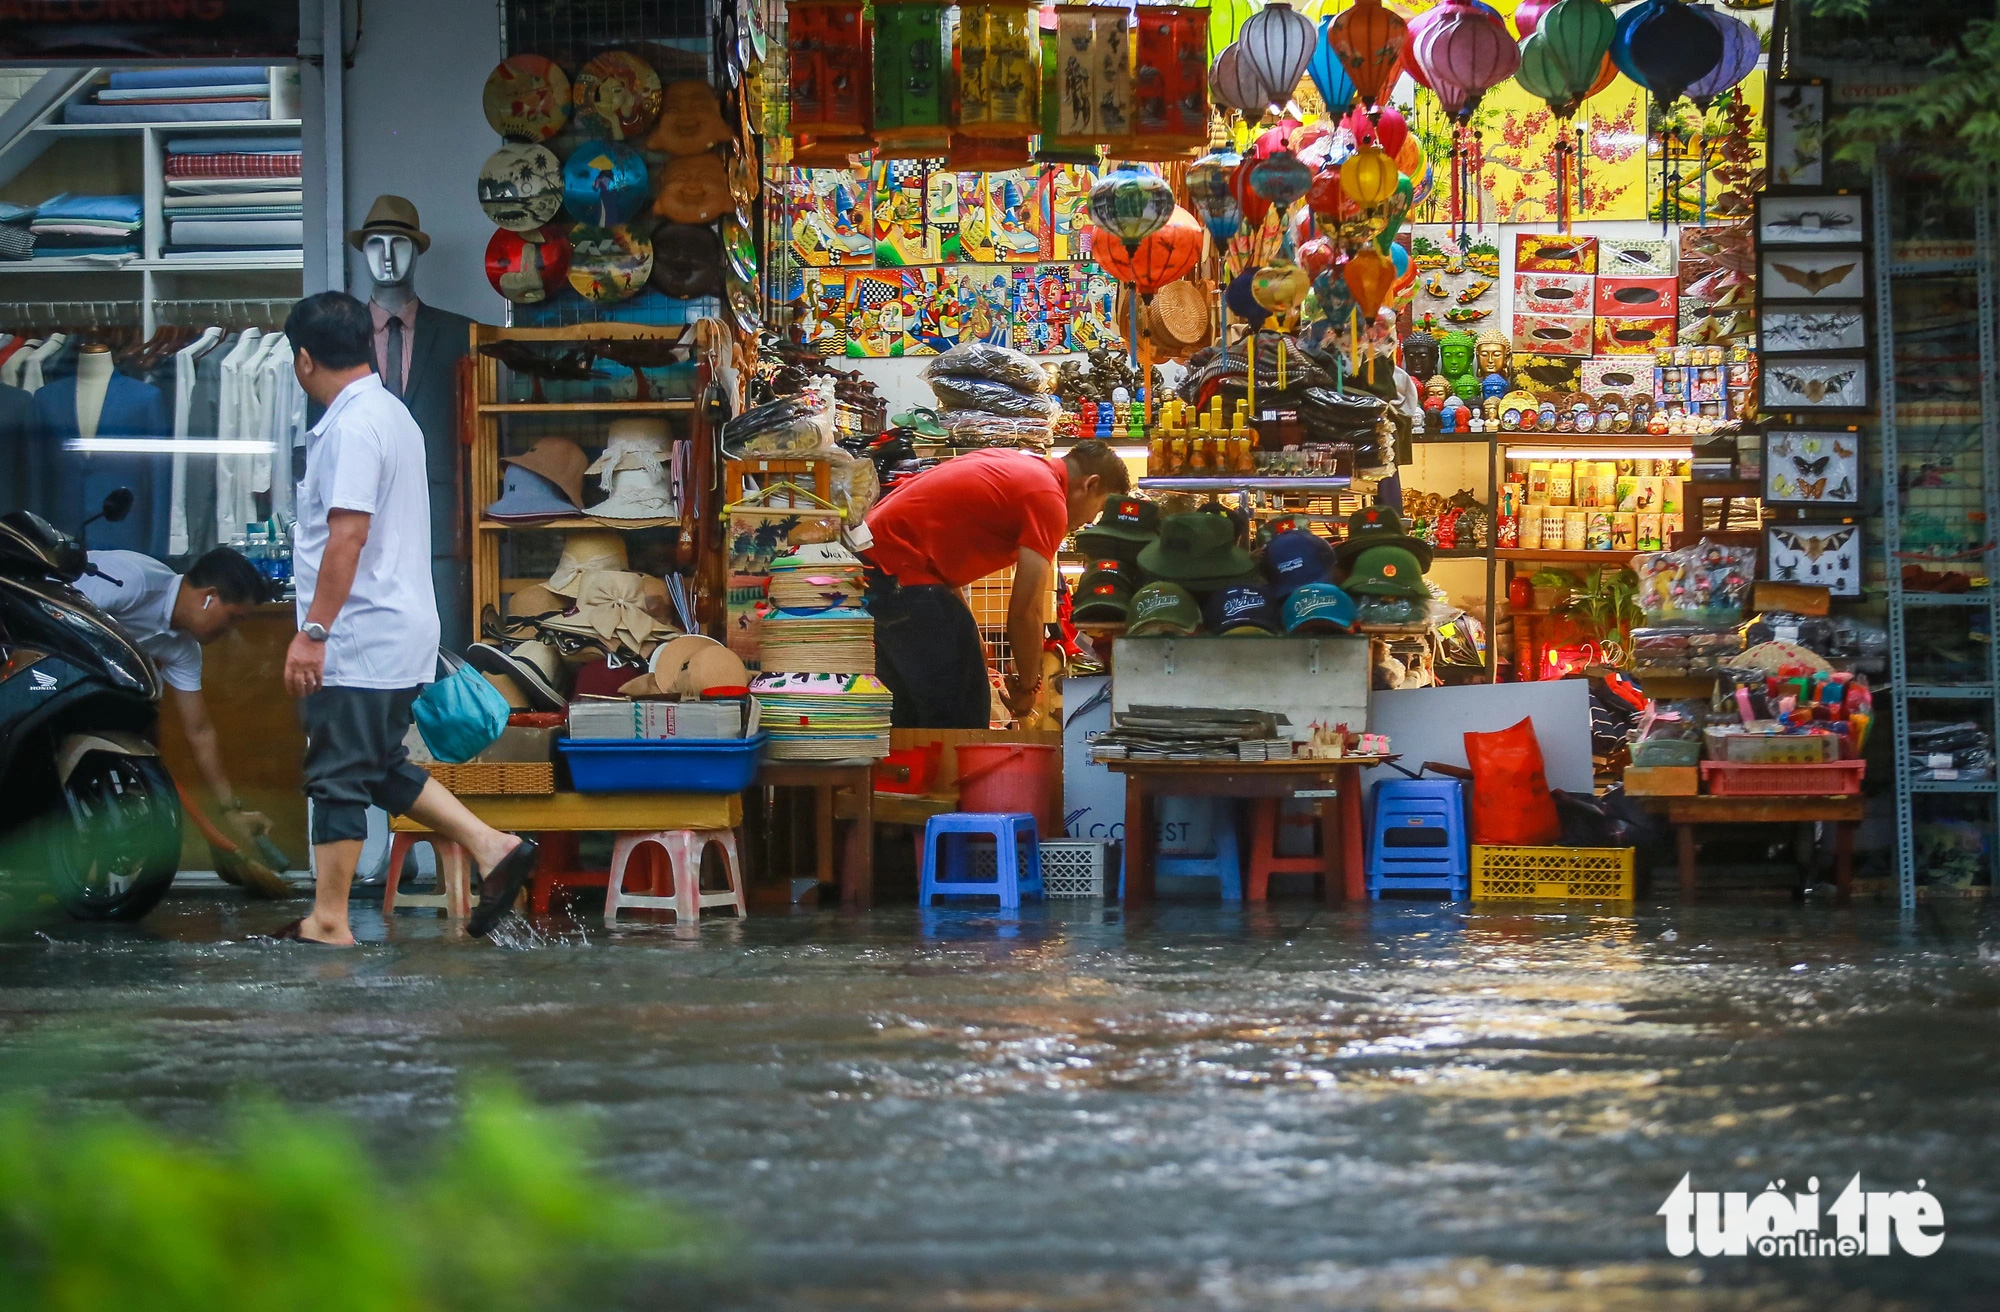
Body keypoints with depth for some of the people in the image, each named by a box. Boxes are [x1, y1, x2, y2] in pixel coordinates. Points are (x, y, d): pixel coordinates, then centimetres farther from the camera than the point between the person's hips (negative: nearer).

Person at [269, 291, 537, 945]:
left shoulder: (352, 426, -17)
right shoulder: (393, 414, 15)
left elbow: (349, 534, -25)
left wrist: (313, 631, -24)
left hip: (359, 642, -10)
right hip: (398, 631, 10)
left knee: (339, 778, -2)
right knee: (382, 769, 17)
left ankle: (328, 922, 4)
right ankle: (492, 847, 11)